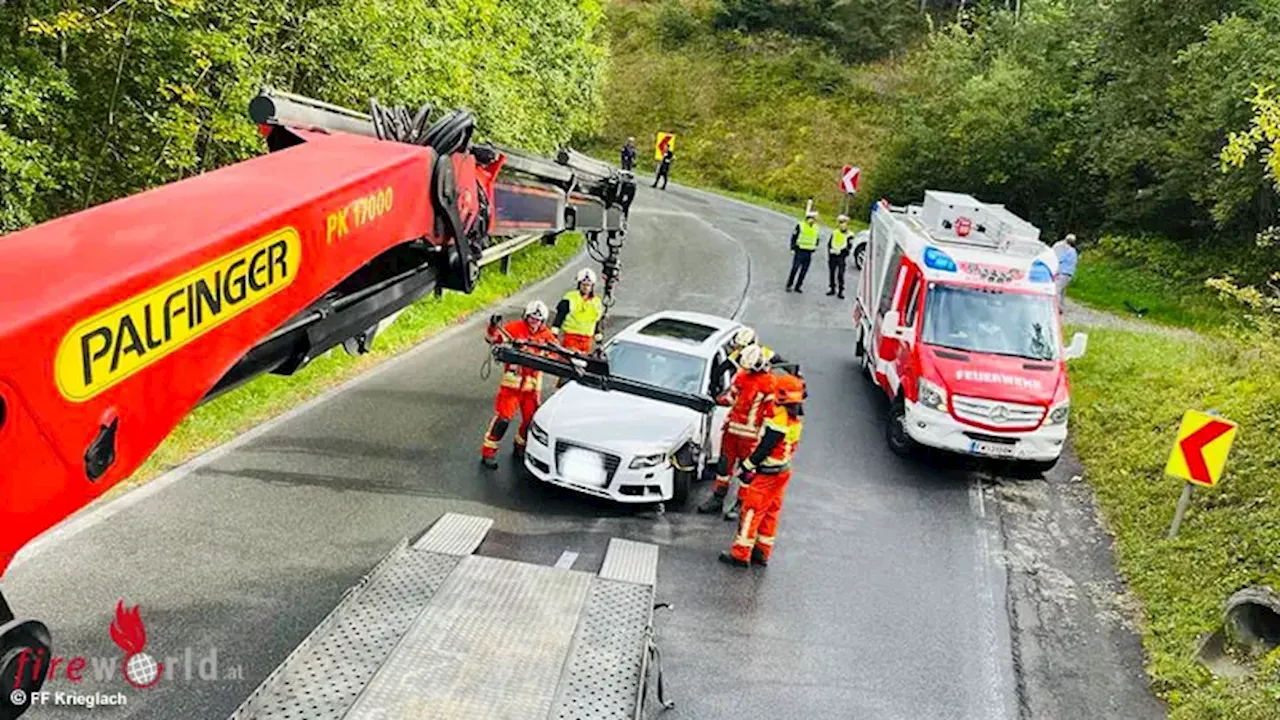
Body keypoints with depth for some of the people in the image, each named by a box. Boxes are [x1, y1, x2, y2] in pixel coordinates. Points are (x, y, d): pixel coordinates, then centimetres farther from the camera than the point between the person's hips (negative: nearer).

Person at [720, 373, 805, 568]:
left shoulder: (779, 422, -25)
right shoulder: (796, 421, 2)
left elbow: (764, 448, -22)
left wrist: (747, 467, -13)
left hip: (766, 474, -9)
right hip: (783, 472, 9)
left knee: (751, 513, 0)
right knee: (770, 513, 17)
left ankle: (740, 555, 6)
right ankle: (762, 553, 26)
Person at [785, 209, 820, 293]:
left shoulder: (816, 228, 7)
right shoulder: (800, 226, -6)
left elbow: (816, 240, 17)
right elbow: (794, 237, -2)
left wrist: (813, 251, 9)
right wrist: (793, 248, -6)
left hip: (809, 253, 4)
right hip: (799, 251, -4)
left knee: (804, 270, 5)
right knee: (795, 269, -5)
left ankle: (798, 286, 13)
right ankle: (789, 285, 5)